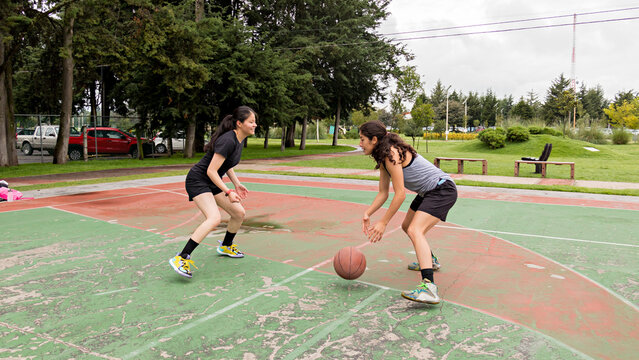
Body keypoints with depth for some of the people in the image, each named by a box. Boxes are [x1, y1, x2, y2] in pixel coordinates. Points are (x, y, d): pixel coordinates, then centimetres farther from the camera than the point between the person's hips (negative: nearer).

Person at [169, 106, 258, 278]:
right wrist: (228, 192, -26)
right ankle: (181, 259, -26)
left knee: (239, 213, 10)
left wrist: (237, 184, 9)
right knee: (214, 218, -28)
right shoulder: (228, 141, -25)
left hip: (212, 183, 9)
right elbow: (211, 171, -26)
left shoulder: (239, 140, 5)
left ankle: (226, 246, 37)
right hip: (197, 180, -9)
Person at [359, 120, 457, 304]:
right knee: (407, 227, 25)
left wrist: (383, 223, -20)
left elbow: (400, 195, -24)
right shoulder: (383, 157, 7)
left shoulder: (391, 153, -23)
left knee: (415, 230, -27)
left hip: (443, 189, -11)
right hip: (428, 192, 11)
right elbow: (383, 193, 8)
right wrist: (367, 214, -6)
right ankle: (429, 259, 50)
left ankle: (429, 286, -40)